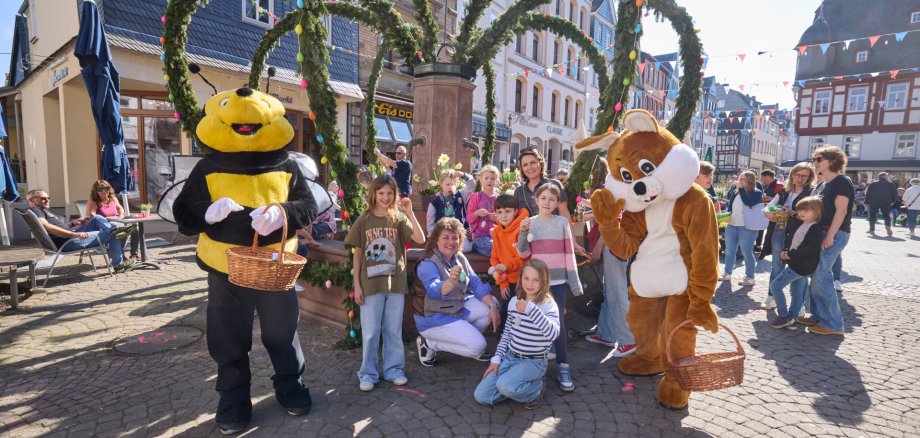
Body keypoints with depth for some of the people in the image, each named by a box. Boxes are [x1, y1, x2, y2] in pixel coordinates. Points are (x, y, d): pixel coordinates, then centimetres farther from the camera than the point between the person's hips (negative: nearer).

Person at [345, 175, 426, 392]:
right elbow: (357, 254, 2)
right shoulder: (363, 221, 0)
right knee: (370, 331, 7)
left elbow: (421, 240, -14)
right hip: (371, 284, 0)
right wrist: (356, 285, -1)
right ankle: (368, 372, 21)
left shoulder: (400, 219, 0)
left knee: (393, 329, 11)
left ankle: (394, 368, 26)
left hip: (395, 283, 1)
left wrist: (410, 213, -21)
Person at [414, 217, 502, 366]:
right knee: (478, 345, -17)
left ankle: (465, 336, 12)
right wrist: (451, 281, -62)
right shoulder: (428, 264, -23)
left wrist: (493, 307, -18)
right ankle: (429, 344, -1)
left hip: (458, 307, 8)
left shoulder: (460, 258, 0)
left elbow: (476, 283, -4)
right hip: (433, 318, -7)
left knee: (492, 303, -3)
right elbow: (434, 290, -40)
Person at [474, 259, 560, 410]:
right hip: (510, 357, 5)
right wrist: (497, 359, 4)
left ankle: (536, 388, -1)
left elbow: (553, 334, -33)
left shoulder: (549, 305, -14)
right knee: (481, 396, -6)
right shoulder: (515, 301, 2)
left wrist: (531, 309, -39)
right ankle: (521, 386, 13)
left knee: (505, 385, -32)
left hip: (533, 362, -5)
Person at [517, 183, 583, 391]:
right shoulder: (529, 222, 2)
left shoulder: (562, 222, 0)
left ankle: (563, 366, 4)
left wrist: (575, 282, -1)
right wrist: (523, 233, -18)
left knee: (558, 322, -4)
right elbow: (523, 253, -2)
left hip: (557, 280, -1)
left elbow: (569, 253, 1)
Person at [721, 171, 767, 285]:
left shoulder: (756, 193, -6)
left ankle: (750, 277, 8)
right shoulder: (735, 192, 10)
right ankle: (727, 273, 22)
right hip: (731, 225, 6)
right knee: (729, 250, 12)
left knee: (747, 253, -1)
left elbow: (748, 201, -26)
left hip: (747, 227, -6)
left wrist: (741, 188, -21)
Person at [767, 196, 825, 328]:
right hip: (796, 264, 10)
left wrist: (791, 254, -24)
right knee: (796, 293, 15)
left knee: (775, 285, -8)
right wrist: (785, 252, 1)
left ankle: (784, 316, -1)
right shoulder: (803, 225, 14)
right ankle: (791, 318, 23)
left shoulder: (815, 228, -16)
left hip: (801, 266, -10)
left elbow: (812, 247, -27)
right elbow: (793, 242, 18)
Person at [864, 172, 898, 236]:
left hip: (874, 202, 0)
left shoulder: (872, 184, 3)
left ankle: (872, 229, 8)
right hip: (886, 203, 0)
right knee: (886, 215, 8)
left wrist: (866, 202, 5)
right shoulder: (891, 184, 4)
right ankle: (888, 226, -15)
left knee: (872, 216, 8)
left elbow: (868, 193, 1)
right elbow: (895, 193, 2)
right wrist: (893, 201, 10)